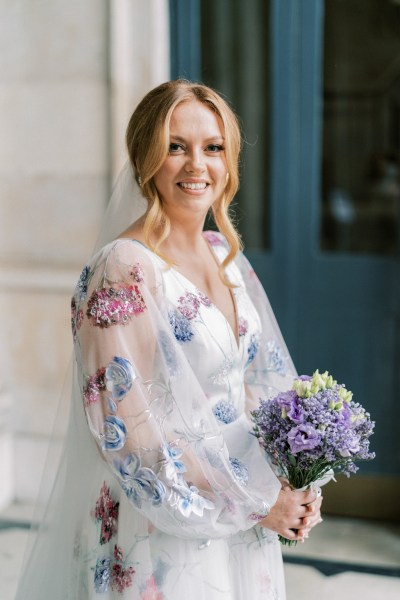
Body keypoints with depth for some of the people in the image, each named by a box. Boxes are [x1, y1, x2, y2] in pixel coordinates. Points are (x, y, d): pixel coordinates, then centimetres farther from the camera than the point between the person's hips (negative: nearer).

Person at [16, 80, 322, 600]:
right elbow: (127, 428, -21)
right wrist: (256, 500, -15)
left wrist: (296, 486, -2)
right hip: (163, 532, -7)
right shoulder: (123, 270, -19)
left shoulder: (226, 254, 3)